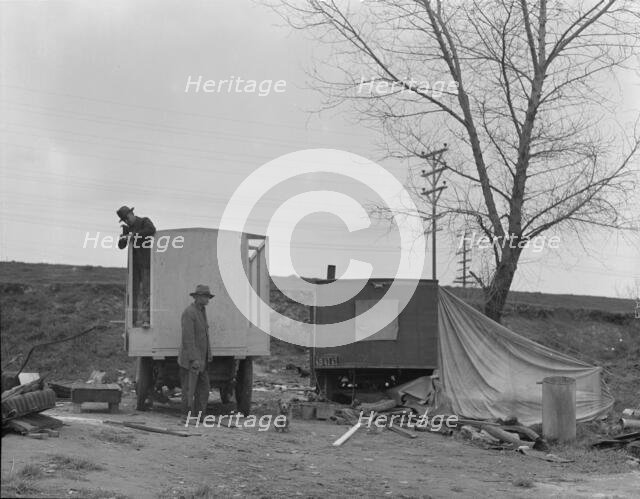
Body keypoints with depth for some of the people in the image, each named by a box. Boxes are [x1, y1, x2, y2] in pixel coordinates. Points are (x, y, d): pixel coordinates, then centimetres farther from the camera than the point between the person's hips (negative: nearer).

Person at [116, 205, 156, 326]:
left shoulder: (144, 221, -3)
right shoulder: (127, 228, 14)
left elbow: (152, 230, -27)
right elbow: (121, 246, 13)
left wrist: (135, 235, -25)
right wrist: (123, 238, -9)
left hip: (146, 262, -6)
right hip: (134, 264, 6)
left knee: (146, 291, -11)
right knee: (135, 291, 2)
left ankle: (146, 319, -14)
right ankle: (136, 320, 2)